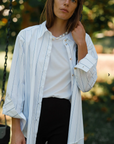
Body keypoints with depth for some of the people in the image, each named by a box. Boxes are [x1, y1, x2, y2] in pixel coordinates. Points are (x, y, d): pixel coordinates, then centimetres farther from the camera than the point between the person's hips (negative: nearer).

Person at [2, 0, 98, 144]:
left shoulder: (83, 39, 4)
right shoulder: (27, 36, -1)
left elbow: (86, 86, -4)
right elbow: (16, 84, -2)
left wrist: (81, 43, -8)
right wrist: (16, 130, -6)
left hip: (65, 117, 1)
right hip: (32, 117, -1)